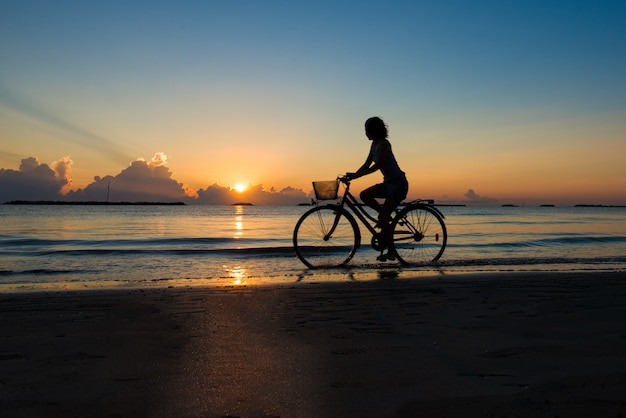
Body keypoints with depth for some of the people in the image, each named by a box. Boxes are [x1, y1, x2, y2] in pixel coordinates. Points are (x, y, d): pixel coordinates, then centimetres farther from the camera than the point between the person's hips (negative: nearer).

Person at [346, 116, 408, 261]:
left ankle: (389, 252, 0)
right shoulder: (374, 144, 10)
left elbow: (377, 165, -25)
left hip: (398, 183, -9)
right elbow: (367, 164, 10)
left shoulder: (384, 144, -16)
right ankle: (384, 214, 10)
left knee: (383, 218, -10)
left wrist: (356, 175, -28)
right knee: (364, 195, -6)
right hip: (388, 182, 9)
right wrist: (352, 176, -2)